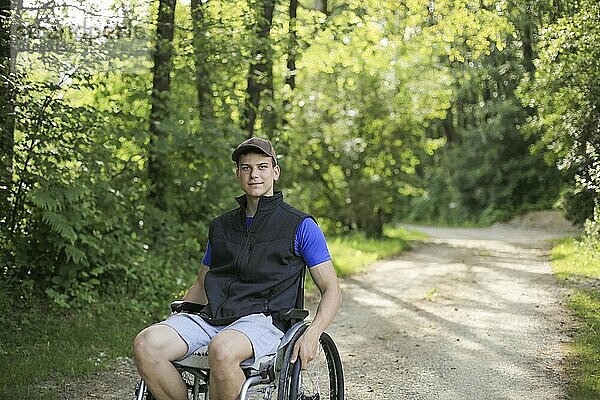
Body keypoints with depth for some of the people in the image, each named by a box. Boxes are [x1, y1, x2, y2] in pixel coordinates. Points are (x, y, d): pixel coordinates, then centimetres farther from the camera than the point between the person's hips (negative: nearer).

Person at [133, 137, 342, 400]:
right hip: (210, 318, 5)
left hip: (262, 320, -5)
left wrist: (312, 334, -13)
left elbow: (332, 291, 5)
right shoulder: (221, 226, 22)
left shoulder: (301, 226, 7)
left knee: (221, 350, -39)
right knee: (145, 344, -23)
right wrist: (170, 321, 14)